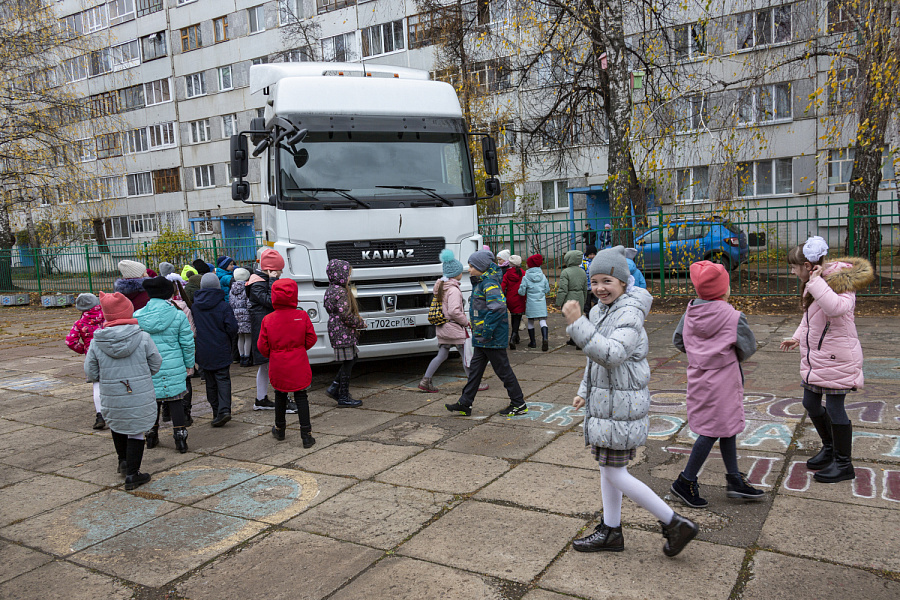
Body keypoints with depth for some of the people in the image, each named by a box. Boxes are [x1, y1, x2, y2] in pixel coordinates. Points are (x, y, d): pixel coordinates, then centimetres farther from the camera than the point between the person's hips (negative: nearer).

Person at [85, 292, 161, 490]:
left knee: (117, 427, 27)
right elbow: (156, 363, -1)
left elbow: (91, 372, 0)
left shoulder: (97, 342, -7)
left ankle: (123, 462, 40)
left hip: (111, 398, 3)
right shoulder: (142, 338, -11)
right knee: (136, 432, 8)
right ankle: (132, 474, 13)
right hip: (140, 397, -2)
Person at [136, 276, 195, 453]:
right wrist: (189, 364, 9)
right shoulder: (178, 315, -9)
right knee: (175, 401, 8)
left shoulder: (137, 317, -4)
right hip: (173, 368, -2)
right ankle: (180, 435, 7)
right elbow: (188, 344, -4)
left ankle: (151, 436, 29)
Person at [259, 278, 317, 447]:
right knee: (301, 397, 6)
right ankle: (306, 434, 2)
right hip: (299, 365, -1)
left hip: (278, 366, 1)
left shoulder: (268, 319, -9)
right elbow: (311, 339, -2)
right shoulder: (302, 316, -11)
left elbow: (262, 346, -3)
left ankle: (279, 430, 35)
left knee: (280, 396, 19)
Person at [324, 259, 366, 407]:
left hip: (337, 330, 10)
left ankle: (334, 388, 19)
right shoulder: (340, 292, -19)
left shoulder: (331, 290, 13)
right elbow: (346, 315, -22)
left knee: (351, 359, 17)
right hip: (343, 332, -10)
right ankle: (344, 398, 5)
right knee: (347, 363, -2)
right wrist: (361, 323, -6)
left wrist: (358, 322, 17)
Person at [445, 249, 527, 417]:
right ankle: (465, 404, 20)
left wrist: (487, 332, -25)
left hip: (493, 338, -10)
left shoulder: (490, 283, -18)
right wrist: (478, 332, 20)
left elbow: (497, 309, -28)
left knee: (503, 370, 0)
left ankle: (519, 404, 13)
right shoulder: (480, 282, 14)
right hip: (481, 338, 10)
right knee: (475, 369, 13)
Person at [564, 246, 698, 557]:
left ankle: (675, 523, 11)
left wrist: (577, 324, -36)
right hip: (604, 400, 9)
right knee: (607, 467, 17)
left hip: (621, 405, -9)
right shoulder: (600, 310, 9)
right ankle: (611, 532, 31)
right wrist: (585, 391, 19)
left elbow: (613, 355, -33)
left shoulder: (629, 312, -20)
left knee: (614, 474, -1)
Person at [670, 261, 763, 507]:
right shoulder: (733, 317, -17)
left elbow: (678, 340, 8)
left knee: (727, 428, 18)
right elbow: (748, 348, -7)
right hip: (723, 380, -7)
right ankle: (686, 482, 10)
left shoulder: (690, 313, -1)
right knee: (714, 430, 3)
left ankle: (734, 480, 28)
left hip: (699, 376, 7)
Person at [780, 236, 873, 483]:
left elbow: (836, 308, -42)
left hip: (836, 357, -9)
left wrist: (816, 283, -35)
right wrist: (797, 338, 13)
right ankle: (829, 449, 38)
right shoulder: (812, 284, 8)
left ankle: (843, 464, 16)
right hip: (814, 356, 9)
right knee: (810, 403, 16)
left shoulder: (840, 283, -20)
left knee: (834, 408, 0)